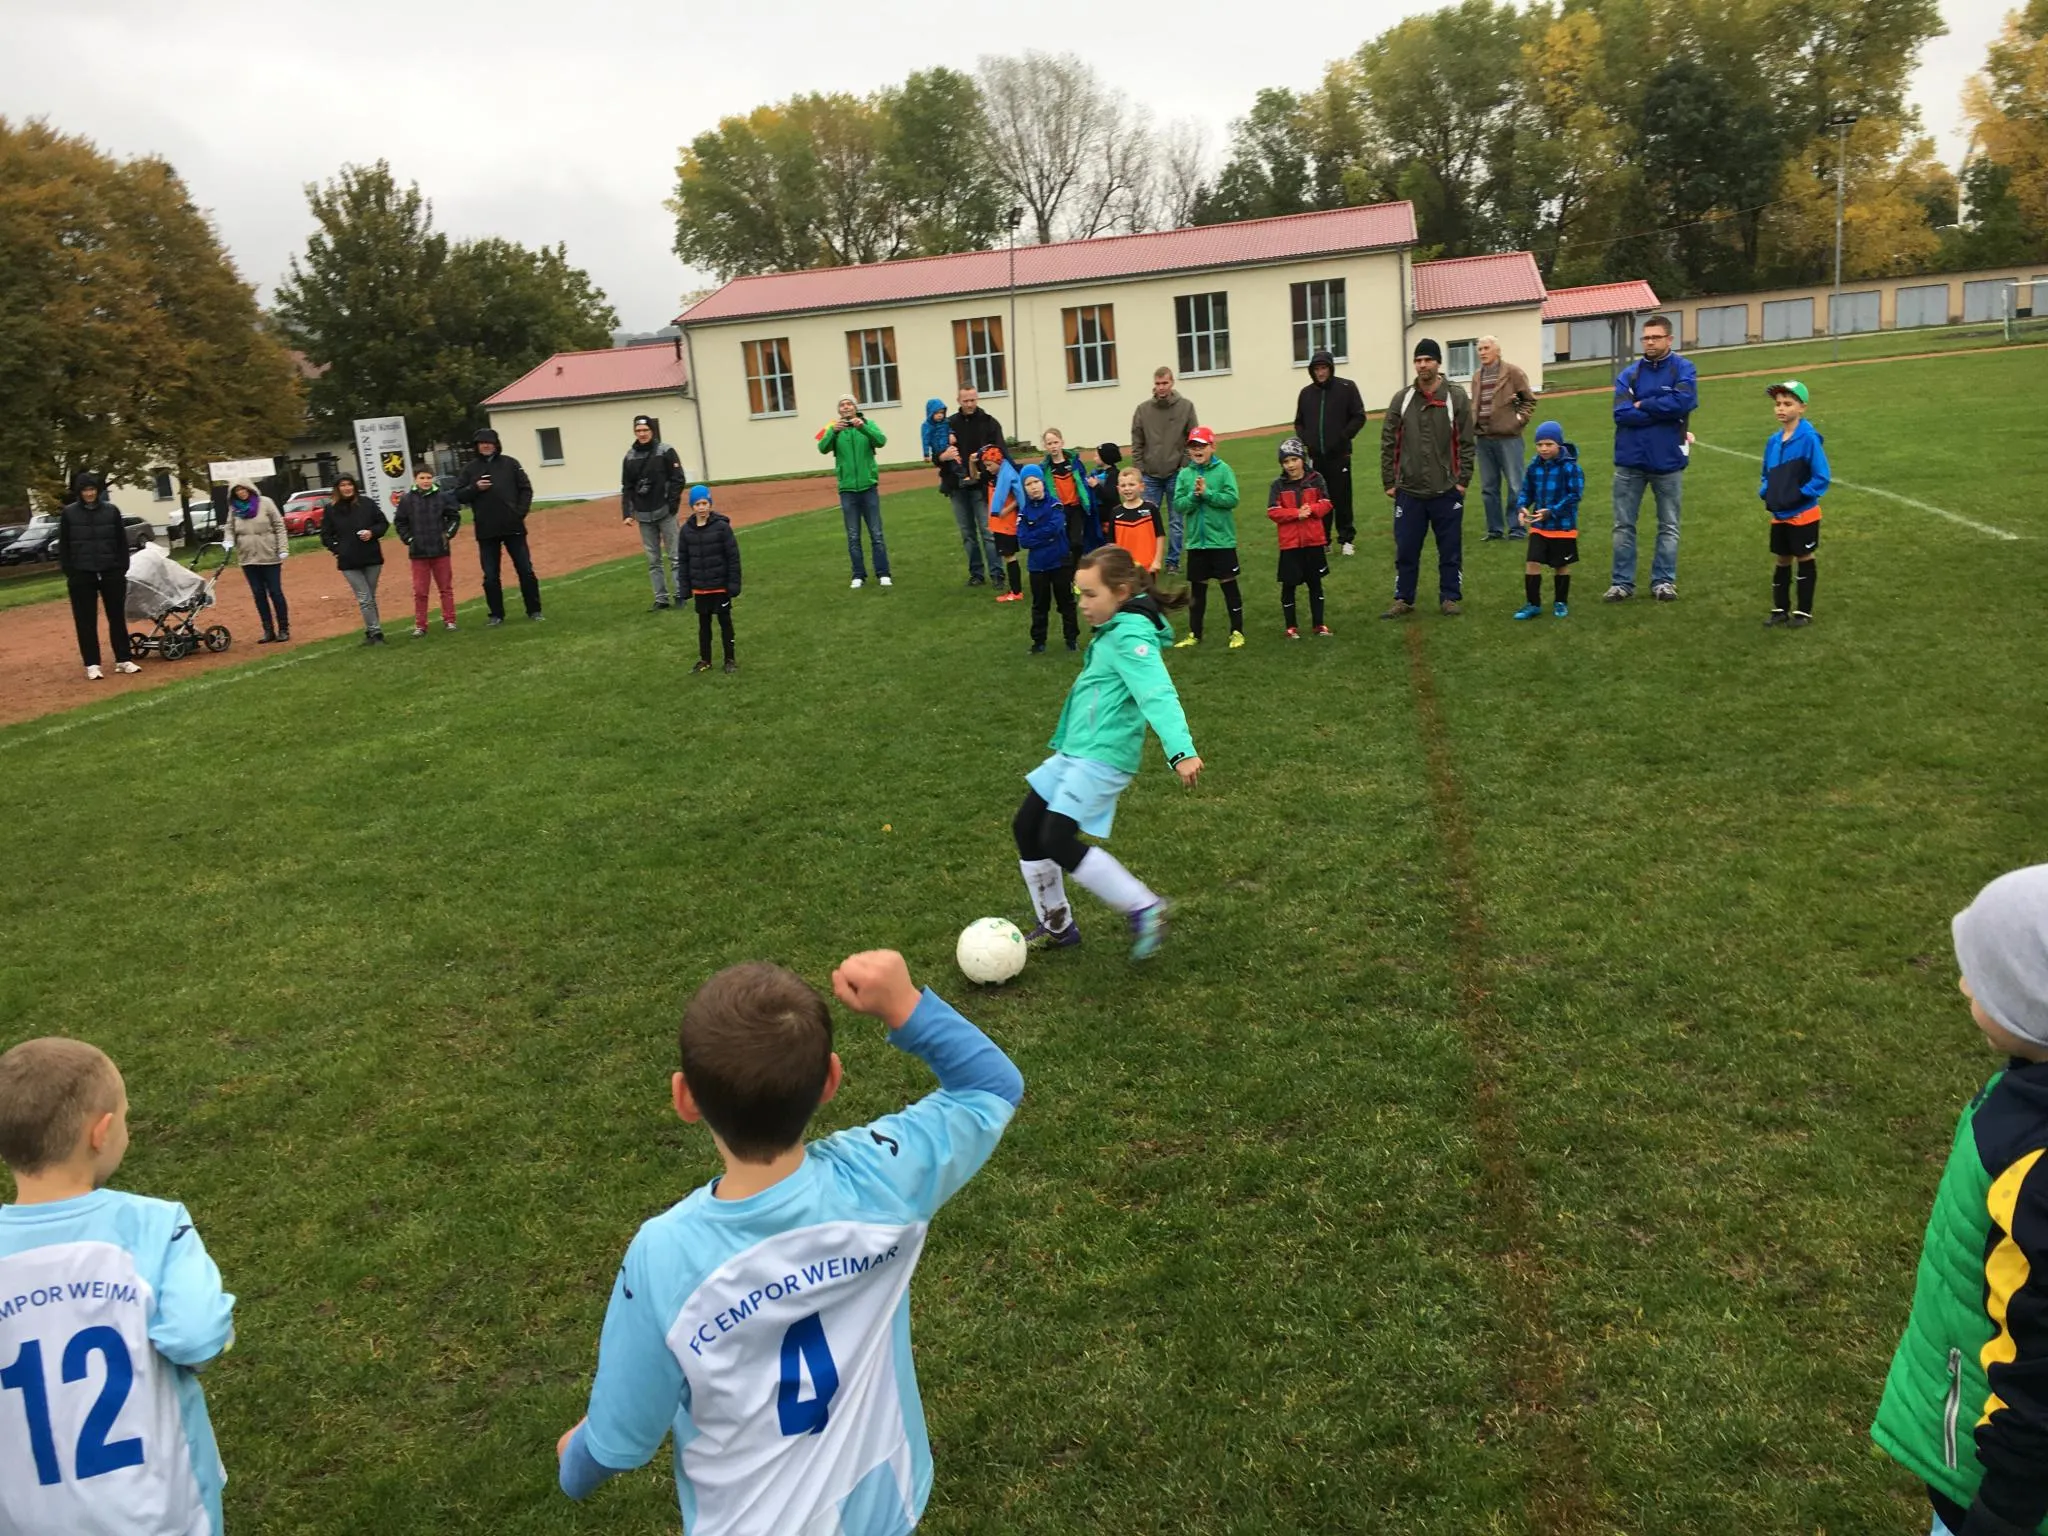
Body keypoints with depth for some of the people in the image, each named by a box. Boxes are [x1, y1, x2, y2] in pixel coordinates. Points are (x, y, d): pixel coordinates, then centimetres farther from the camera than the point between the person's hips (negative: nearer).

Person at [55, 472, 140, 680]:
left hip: (111, 573, 1)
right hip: (82, 575, -1)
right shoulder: (69, 513, 0)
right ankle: (92, 664, 8)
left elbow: (122, 542, 6)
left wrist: (122, 569, 1)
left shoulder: (111, 511, 2)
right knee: (86, 622, 3)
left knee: (117, 618, 6)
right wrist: (68, 573, -2)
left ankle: (123, 660, 14)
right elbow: (63, 546, 3)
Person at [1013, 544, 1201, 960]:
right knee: (1026, 828, 12)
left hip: (1102, 758, -10)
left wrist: (1181, 751, -44)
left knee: (1058, 841, -18)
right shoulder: (1114, 630, 13)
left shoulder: (1132, 636, -17)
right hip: (1074, 753, 10)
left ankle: (1144, 909, -5)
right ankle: (1056, 926, 25)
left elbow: (1158, 694, -31)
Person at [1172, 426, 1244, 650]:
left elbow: (1232, 499, -15)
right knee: (1197, 588, 12)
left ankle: (1237, 631, 14)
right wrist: (1194, 495, -19)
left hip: (1222, 540, -3)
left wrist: (1207, 493, -20)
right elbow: (1178, 505, -4)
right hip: (1196, 541, 3)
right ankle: (1194, 633, 22)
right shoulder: (1184, 474, 3)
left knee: (1229, 585, 5)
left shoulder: (1223, 470, -6)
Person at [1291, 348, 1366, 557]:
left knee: (1342, 499, 1)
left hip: (1339, 455, -3)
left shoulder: (1346, 388, -2)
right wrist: (1305, 440, 1)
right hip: (1316, 456, 3)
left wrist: (1342, 437, -11)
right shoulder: (1306, 393, 9)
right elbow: (1299, 422, 18)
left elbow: (1359, 417, -1)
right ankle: (1322, 540, 13)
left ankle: (1347, 539, 12)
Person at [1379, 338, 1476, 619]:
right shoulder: (1401, 400, 3)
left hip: (1447, 491, -1)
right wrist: (1389, 482, 1)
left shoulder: (1456, 398, -1)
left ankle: (1451, 598, 19)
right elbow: (1388, 443, 5)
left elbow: (1466, 443, 0)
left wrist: (1463, 480, -5)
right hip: (1409, 491, 1)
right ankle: (1403, 600, 18)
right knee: (1406, 550, 6)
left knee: (1450, 549, 6)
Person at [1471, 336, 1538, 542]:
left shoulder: (1512, 372, -3)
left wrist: (1519, 419, -8)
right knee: (1488, 488, 9)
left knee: (1515, 486, 0)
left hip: (1508, 436, -6)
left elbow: (1529, 399, 2)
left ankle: (1516, 528, 7)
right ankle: (1495, 529, 17)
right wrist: (1473, 421, 4)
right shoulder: (1477, 377, 13)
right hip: (1484, 438, 6)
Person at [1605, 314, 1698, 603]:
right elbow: (1622, 414, -11)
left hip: (1667, 460, -2)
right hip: (1630, 460, 2)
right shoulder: (1629, 374, 3)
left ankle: (1664, 581, 16)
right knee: (1624, 525, 5)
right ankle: (1622, 582, 13)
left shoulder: (1683, 369, -1)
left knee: (1669, 526, 7)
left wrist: (1643, 405, -11)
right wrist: (1663, 411, -14)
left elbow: (1684, 401, -19)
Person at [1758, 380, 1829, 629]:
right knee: (1783, 561, 15)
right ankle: (1780, 609, 26)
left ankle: (1804, 611, 18)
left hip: (1803, 515, -6)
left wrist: (1799, 495, -22)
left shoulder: (1808, 438, -17)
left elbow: (1821, 477, -17)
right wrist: (1766, 492, -1)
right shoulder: (1773, 441, 2)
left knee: (1804, 559, 8)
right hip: (1779, 515, 6)